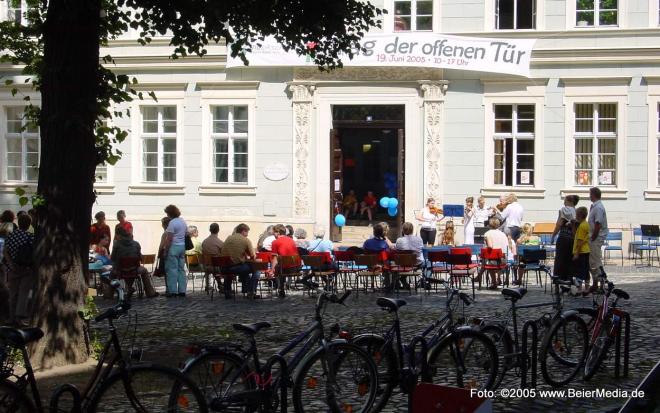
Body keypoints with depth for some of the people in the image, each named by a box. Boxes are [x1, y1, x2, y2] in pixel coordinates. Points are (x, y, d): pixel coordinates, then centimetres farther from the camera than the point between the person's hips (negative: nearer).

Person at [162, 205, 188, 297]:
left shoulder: (172, 223, -13)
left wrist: (165, 249, -10)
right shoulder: (183, 221, 12)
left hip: (174, 247, -8)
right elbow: (186, 235, 15)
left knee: (172, 269, -3)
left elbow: (169, 239, -16)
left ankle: (173, 291, -2)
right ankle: (182, 290, 11)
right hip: (182, 246, 8)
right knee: (181, 269, 10)